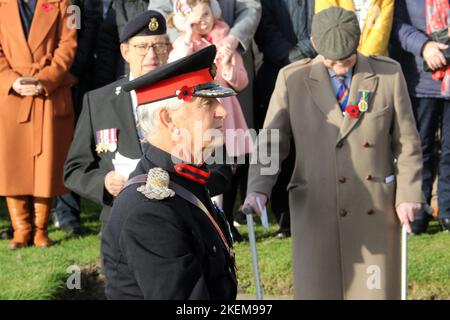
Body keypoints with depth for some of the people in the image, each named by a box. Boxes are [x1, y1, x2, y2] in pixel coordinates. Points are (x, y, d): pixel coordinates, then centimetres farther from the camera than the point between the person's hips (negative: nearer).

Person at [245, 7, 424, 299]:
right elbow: (272, 141, 0)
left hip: (376, 212, 1)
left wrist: (408, 195, 0)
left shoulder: (388, 75, 2)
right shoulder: (293, 80, 0)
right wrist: (259, 189, -16)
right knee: (317, 290, 0)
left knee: (376, 291, 4)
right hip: (317, 212, 0)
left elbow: (406, 142, 7)